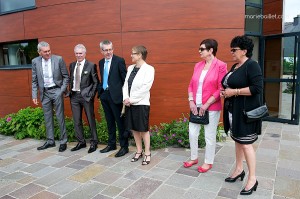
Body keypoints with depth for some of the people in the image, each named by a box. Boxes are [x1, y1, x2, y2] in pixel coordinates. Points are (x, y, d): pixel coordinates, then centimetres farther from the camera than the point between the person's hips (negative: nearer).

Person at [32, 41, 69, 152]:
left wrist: (62, 90, -9)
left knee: (60, 117, 0)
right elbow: (34, 80, 7)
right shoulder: (35, 62, 2)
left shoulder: (58, 59, -7)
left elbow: (66, 76, -2)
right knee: (47, 118, 12)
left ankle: (63, 142, 11)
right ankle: (50, 141, 24)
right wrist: (34, 95, 2)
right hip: (44, 92, 4)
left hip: (56, 90, -3)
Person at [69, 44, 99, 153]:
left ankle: (94, 142, 17)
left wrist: (91, 94, -11)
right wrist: (70, 92, 7)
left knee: (91, 120, 4)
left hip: (86, 96, -5)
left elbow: (96, 82, -4)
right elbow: (71, 80, 16)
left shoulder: (91, 65, -5)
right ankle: (81, 142, 24)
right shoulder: (72, 65, 11)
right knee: (76, 121, 10)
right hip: (74, 96, 5)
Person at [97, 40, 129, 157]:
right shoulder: (101, 62, 12)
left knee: (120, 121, 1)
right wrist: (100, 90, 10)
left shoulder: (119, 61, -8)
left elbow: (125, 78, -10)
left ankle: (124, 146, 12)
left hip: (115, 95, -7)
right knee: (109, 121, 16)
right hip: (104, 95, 7)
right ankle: (111, 144, 29)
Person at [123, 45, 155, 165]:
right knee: (134, 129, 12)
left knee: (143, 129, 2)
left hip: (141, 104, -6)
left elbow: (145, 88, -16)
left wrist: (132, 100, -14)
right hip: (129, 104, 6)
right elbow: (125, 84, 8)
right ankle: (139, 151, 27)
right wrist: (125, 98, -7)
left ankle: (147, 153, 17)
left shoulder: (149, 69, -8)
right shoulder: (130, 68, 11)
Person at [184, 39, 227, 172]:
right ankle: (194, 158, 31)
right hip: (196, 106, 6)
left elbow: (221, 89, -13)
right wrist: (191, 101, -3)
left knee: (209, 136, 6)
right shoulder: (198, 65, 9)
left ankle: (208, 162, 25)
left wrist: (206, 104, -15)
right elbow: (191, 85, 10)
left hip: (211, 107, -6)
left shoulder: (221, 66, -9)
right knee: (192, 133, 11)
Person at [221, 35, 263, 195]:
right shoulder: (234, 66, 13)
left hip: (245, 111, -9)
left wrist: (234, 92, -20)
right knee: (237, 141, 16)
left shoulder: (252, 65, -13)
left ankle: (252, 179, 9)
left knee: (246, 143, -4)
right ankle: (239, 170, 30)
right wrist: (225, 92, 3)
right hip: (233, 111, 9)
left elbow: (257, 88, -22)